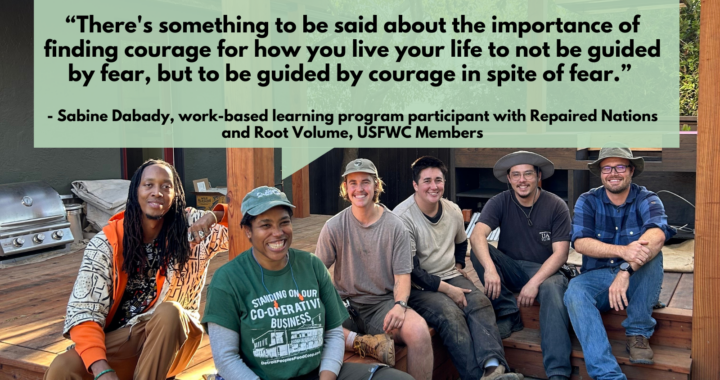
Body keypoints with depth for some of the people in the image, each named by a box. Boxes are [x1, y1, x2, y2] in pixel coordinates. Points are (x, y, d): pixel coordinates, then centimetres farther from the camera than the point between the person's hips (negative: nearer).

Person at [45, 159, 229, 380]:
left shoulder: (190, 227, -5)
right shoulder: (107, 242, -6)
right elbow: (83, 310, -12)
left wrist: (213, 216, -26)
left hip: (172, 338, 0)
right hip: (120, 341, 0)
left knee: (169, 312, -34)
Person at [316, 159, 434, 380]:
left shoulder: (395, 226, -1)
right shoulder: (334, 226, -1)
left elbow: (402, 275, -2)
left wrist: (400, 304, -22)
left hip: (383, 303, 0)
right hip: (344, 305, 1)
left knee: (419, 331, -31)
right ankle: (363, 342, -24)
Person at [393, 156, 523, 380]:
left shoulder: (453, 211, 7)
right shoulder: (402, 217, -13)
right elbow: (409, 269, -16)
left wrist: (458, 267, 11)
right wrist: (448, 289, -17)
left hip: (450, 277, 5)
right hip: (418, 286, -5)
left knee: (481, 302, -23)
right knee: (451, 314, -31)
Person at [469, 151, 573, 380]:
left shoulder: (556, 206, -7)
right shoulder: (500, 202, -5)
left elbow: (561, 253, -13)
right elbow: (477, 235, -22)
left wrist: (535, 282, -27)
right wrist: (489, 268, -41)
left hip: (544, 270, -2)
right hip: (511, 269, 2)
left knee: (553, 290, -35)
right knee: (479, 251, -23)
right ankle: (509, 314, -16)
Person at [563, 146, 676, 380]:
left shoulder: (647, 200, -5)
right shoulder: (588, 201, -1)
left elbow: (657, 235, -28)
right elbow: (580, 242, -17)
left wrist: (626, 271, -44)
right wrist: (623, 251, -36)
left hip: (638, 281, 0)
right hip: (598, 277, 1)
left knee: (651, 254, -30)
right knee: (575, 292, -32)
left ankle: (638, 333, -18)